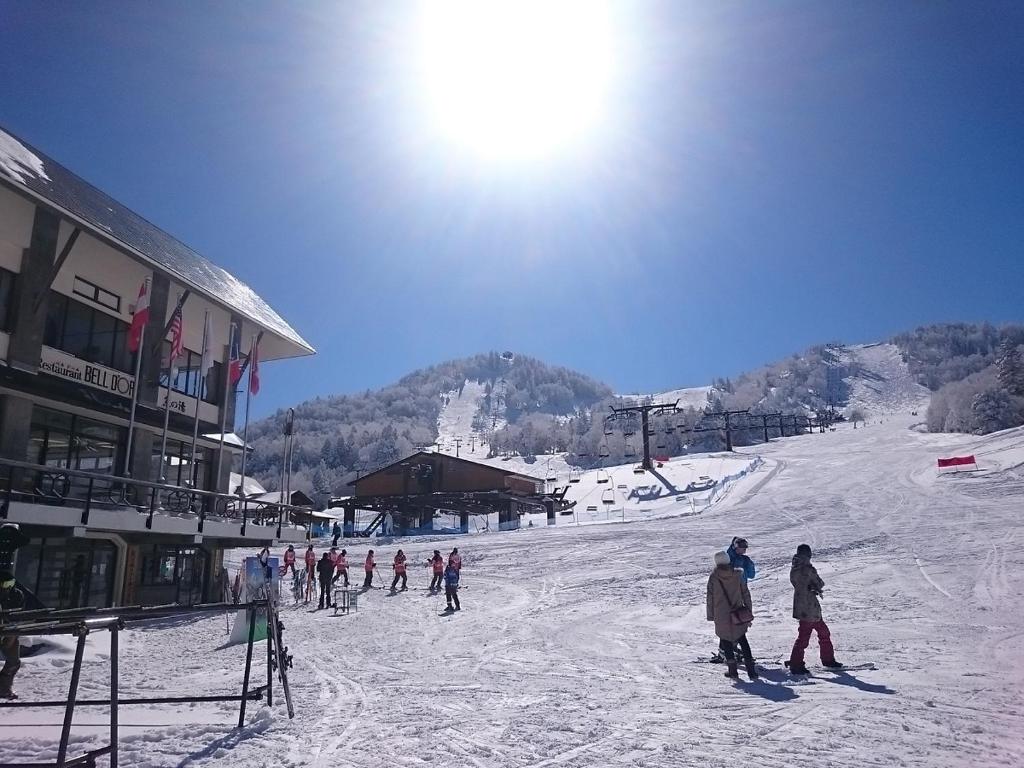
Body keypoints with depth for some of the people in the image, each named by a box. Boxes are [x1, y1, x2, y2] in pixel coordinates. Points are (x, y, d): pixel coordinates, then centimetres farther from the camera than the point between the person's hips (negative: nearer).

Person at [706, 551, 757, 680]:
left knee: (726, 642, 13)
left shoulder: (713, 577, -6)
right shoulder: (737, 574, 0)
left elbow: (710, 598, -4)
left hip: (721, 617, -3)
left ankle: (732, 670, 15)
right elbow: (746, 594, 3)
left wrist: (710, 616, 5)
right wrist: (749, 612, 11)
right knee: (743, 641, 14)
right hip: (739, 616, 3)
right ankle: (751, 671, 7)